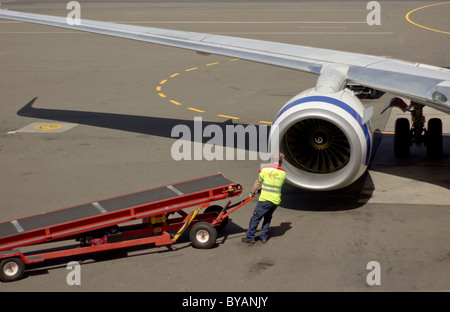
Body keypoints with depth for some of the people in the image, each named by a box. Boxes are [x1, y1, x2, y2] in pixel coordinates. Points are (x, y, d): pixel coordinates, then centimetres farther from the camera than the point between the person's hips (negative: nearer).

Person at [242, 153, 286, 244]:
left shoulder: (265, 170, -5)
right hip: (276, 200, 4)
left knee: (256, 217, 4)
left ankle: (250, 237, 5)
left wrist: (252, 192, 21)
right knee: (268, 217, 22)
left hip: (265, 199, -4)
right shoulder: (283, 173, 4)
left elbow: (258, 183, 6)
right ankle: (264, 236, 22)